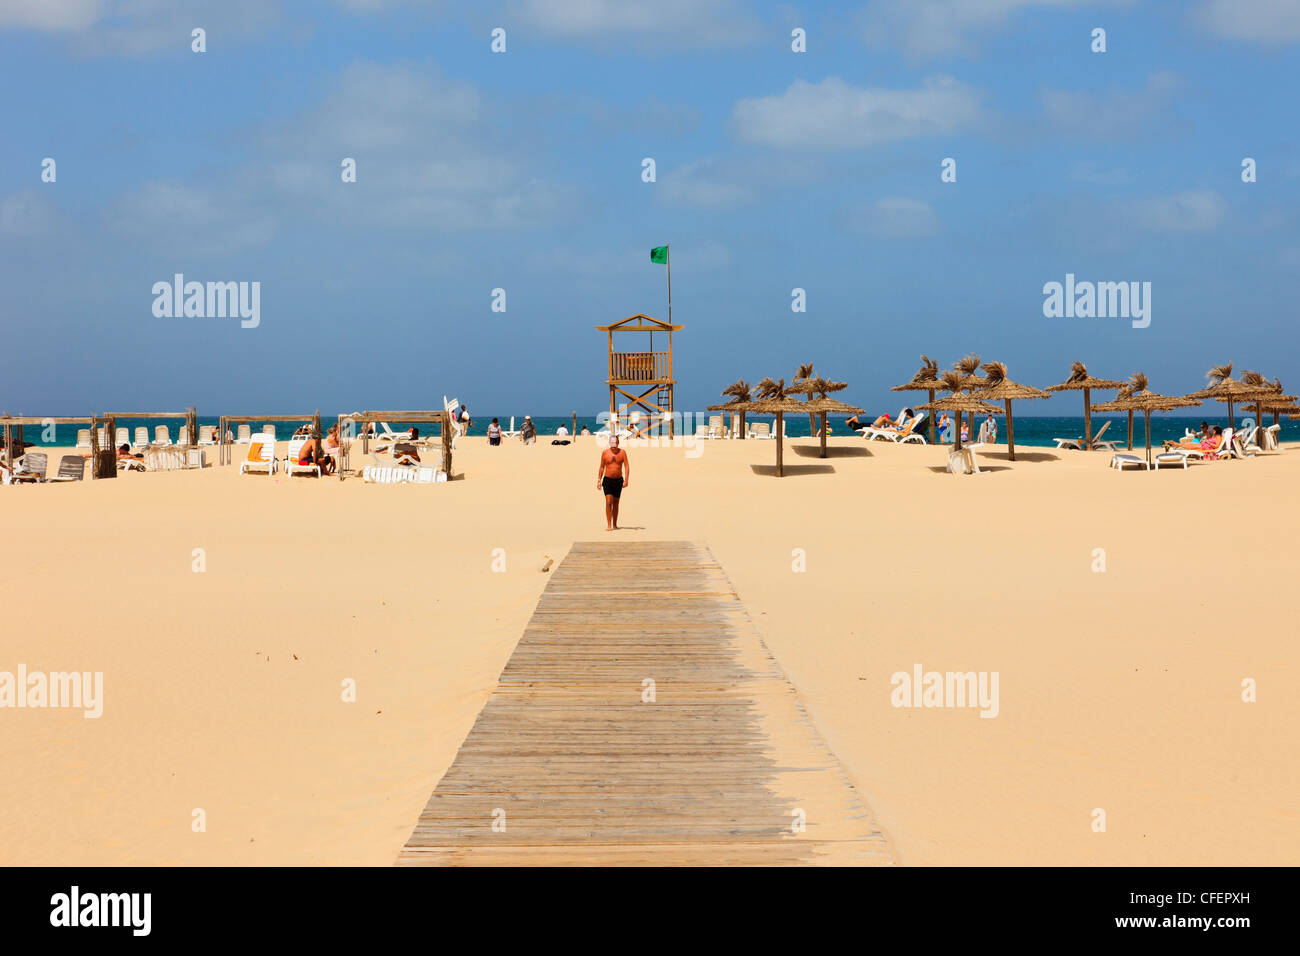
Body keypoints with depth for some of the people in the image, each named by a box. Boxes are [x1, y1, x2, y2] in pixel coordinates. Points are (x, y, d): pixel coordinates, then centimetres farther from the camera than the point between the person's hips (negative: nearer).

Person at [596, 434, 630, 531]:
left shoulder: (622, 452, -3)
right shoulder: (605, 452, -2)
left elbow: (627, 467, -6)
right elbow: (601, 467, 6)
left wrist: (626, 480, -16)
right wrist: (599, 480, 2)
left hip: (618, 480, 1)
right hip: (607, 480, -1)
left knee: (615, 503, 9)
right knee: (608, 502, -13)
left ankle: (615, 525, 19)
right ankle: (608, 525, -14)